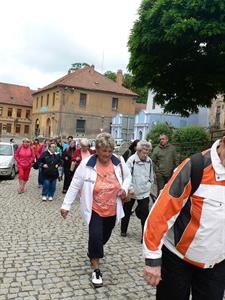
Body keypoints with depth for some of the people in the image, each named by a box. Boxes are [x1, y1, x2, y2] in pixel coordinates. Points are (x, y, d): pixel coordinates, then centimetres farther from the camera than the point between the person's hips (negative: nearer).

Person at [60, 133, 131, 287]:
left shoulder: (119, 162, -10)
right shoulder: (87, 164, -18)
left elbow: (128, 176, 9)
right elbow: (75, 185, -10)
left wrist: (125, 188, -11)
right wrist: (66, 205, -8)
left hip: (112, 210, 4)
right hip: (94, 210, -3)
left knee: (104, 237, 19)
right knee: (96, 237, -12)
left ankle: (92, 253, 51)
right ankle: (96, 270, 10)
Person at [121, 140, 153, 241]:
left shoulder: (149, 161, -1)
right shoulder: (131, 160, -15)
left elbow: (151, 177, 11)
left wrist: (148, 186, 2)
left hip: (144, 192, 2)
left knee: (145, 214, -3)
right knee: (126, 211, 16)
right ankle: (123, 231, 35)